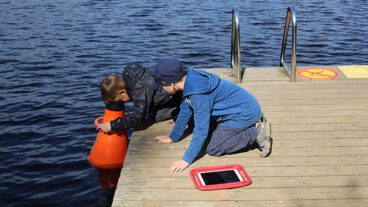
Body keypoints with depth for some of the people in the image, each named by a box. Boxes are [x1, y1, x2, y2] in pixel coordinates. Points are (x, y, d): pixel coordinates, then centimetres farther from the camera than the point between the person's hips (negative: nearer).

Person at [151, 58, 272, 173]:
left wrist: (186, 160, -20)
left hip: (244, 113, -9)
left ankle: (256, 133, -6)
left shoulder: (199, 93, -30)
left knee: (212, 149, -7)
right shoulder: (189, 81, -1)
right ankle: (255, 124, 15)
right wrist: (172, 137, 20)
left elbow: (201, 130, -26)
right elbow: (185, 112, 12)